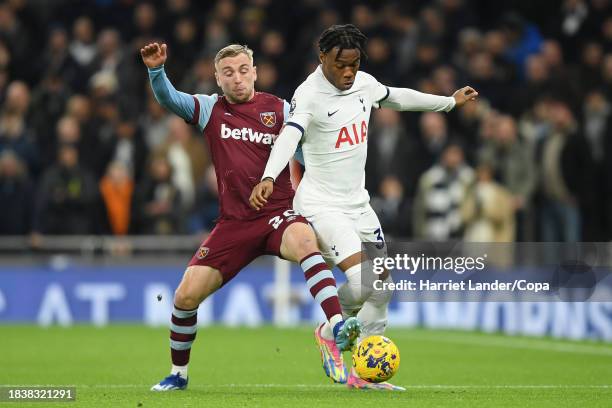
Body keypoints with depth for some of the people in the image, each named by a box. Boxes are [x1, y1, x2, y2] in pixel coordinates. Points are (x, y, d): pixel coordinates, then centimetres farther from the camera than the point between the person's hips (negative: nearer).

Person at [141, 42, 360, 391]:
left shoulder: (279, 109, 2)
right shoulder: (211, 109, 6)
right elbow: (170, 99, -9)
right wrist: (157, 70, -28)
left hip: (278, 214, -2)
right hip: (234, 223, 3)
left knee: (304, 240, -38)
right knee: (186, 296, -2)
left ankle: (338, 329, -47)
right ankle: (178, 375, 21)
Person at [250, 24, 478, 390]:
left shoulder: (364, 83, 2)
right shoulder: (310, 95, -20)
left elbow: (398, 97, 23)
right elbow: (289, 136, -36)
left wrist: (450, 101, 34)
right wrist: (268, 178, -53)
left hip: (358, 202, 8)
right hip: (321, 205, -8)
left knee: (382, 287, 6)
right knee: (361, 280, -23)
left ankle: (362, 373, 17)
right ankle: (331, 331, 7)